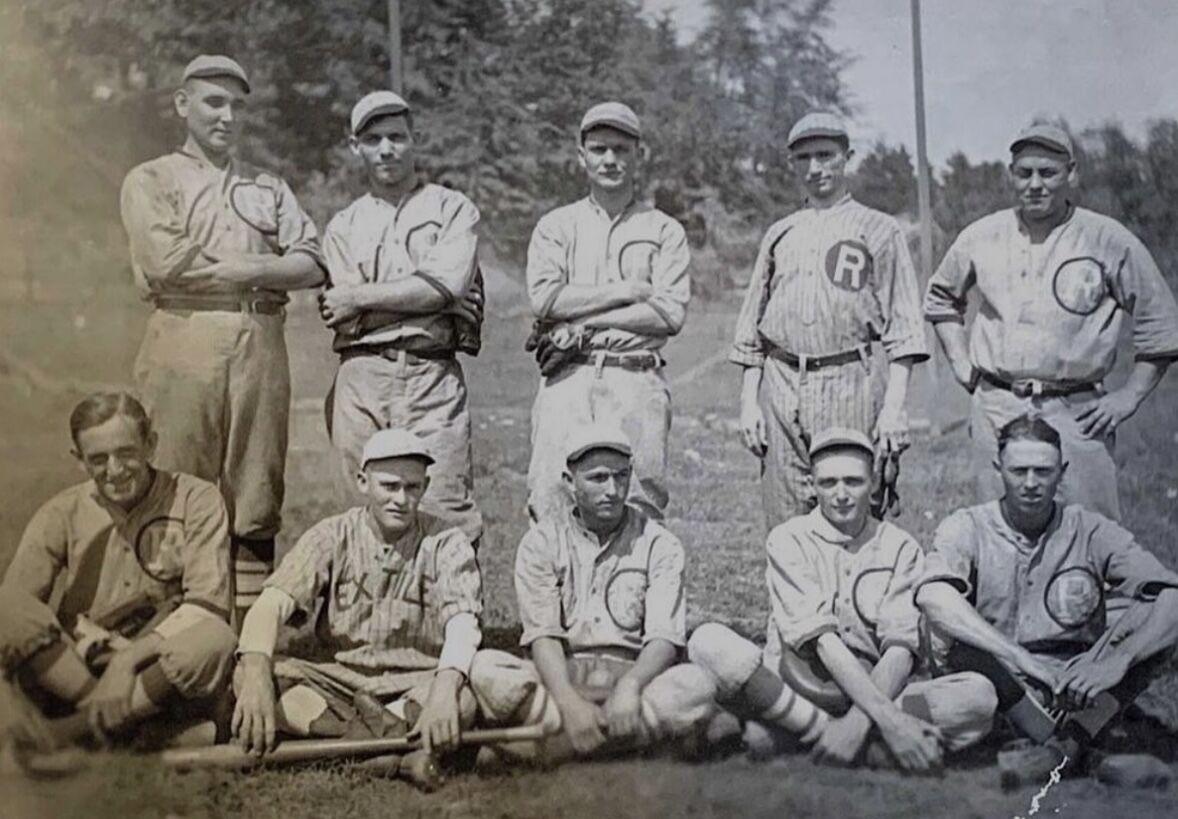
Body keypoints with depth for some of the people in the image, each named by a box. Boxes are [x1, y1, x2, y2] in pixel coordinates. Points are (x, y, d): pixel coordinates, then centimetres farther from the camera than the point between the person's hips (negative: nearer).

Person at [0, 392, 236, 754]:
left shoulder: (196, 499, 0)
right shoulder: (62, 514, 4)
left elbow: (208, 603, -9)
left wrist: (132, 656, -20)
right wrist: (100, 646, -22)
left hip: (159, 675, -1)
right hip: (68, 669, 1)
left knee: (214, 641, -35)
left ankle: (76, 727, -26)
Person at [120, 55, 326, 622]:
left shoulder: (269, 188, 23)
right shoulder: (150, 181, 13)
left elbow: (310, 265, 6)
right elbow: (166, 262, -5)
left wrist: (209, 267, -4)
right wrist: (256, 265, 0)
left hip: (261, 344, 3)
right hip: (185, 341, -3)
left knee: (255, 494, 0)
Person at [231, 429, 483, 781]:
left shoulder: (447, 543, -5)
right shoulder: (332, 537, -2)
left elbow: (461, 623, -20)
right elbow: (272, 603, -17)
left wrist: (444, 691, -42)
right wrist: (257, 675, -39)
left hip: (417, 683, -2)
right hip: (336, 679, 2)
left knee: (464, 699, -35)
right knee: (246, 676, -27)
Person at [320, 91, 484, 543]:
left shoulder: (452, 209, 11)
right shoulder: (343, 226, 20)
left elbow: (447, 285, -7)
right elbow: (340, 317, 5)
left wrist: (360, 296, -2)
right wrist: (415, 294, -3)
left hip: (431, 374, -3)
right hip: (360, 374, 3)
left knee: (444, 514, -10)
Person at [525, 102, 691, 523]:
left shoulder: (665, 231, 13)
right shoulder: (555, 226, 15)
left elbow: (671, 314, -2)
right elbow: (544, 298, -1)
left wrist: (581, 322, -6)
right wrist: (628, 290, -3)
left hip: (637, 381, 0)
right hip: (567, 378, 1)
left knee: (638, 504, -5)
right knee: (552, 497, -8)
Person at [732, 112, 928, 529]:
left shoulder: (879, 229, 7)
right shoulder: (778, 233, 19)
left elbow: (902, 329, 0)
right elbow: (751, 328, 18)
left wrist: (894, 405, -10)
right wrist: (748, 400, 8)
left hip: (849, 384, -3)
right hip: (780, 384, 4)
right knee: (785, 526, 3)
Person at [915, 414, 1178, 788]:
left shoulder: (1090, 531, 3)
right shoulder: (967, 528, -1)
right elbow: (932, 597, -24)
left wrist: (1115, 662, -28)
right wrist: (1022, 659, -33)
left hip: (1077, 685, 2)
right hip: (999, 686, -1)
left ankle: (1063, 747, -33)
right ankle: (1071, 748, -28)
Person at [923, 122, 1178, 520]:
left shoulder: (1111, 241, -1)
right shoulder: (981, 236, 7)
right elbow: (940, 297, 23)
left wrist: (1130, 395, -1)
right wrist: (960, 363, 12)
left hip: (1076, 413, -2)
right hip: (995, 409, 3)